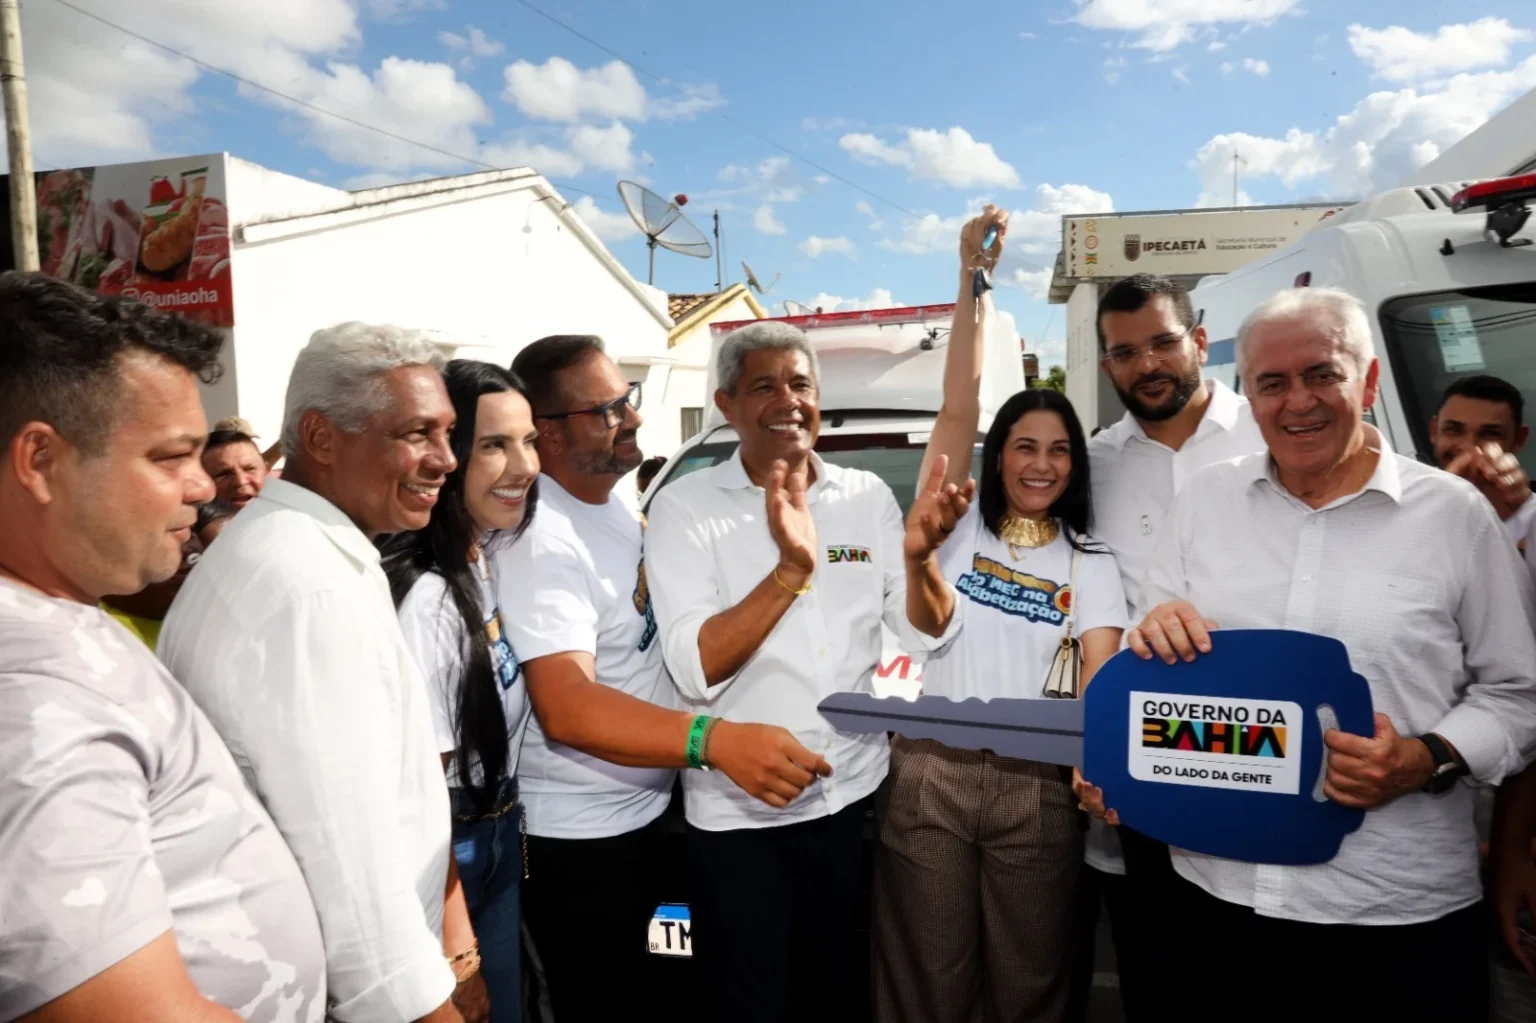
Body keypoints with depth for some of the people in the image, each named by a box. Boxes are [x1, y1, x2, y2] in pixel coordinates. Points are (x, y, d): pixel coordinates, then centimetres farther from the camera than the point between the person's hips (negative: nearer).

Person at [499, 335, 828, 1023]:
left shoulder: (615, 501, 3)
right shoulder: (541, 539, -25)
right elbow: (565, 707, -36)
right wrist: (714, 741, -48)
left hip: (648, 808, 9)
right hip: (579, 835, -8)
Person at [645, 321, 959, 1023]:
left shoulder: (868, 496, 1)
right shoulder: (686, 507, -10)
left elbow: (926, 634, 1)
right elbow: (696, 670, -19)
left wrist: (918, 556, -18)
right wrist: (792, 569, -28)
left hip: (854, 794, 3)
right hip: (736, 812, -3)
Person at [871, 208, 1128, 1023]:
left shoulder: (1089, 564, 9)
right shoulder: (960, 527, 4)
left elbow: (1102, 675, -1)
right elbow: (957, 407, -6)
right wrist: (973, 279, -10)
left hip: (1035, 787, 2)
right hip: (928, 772, -1)